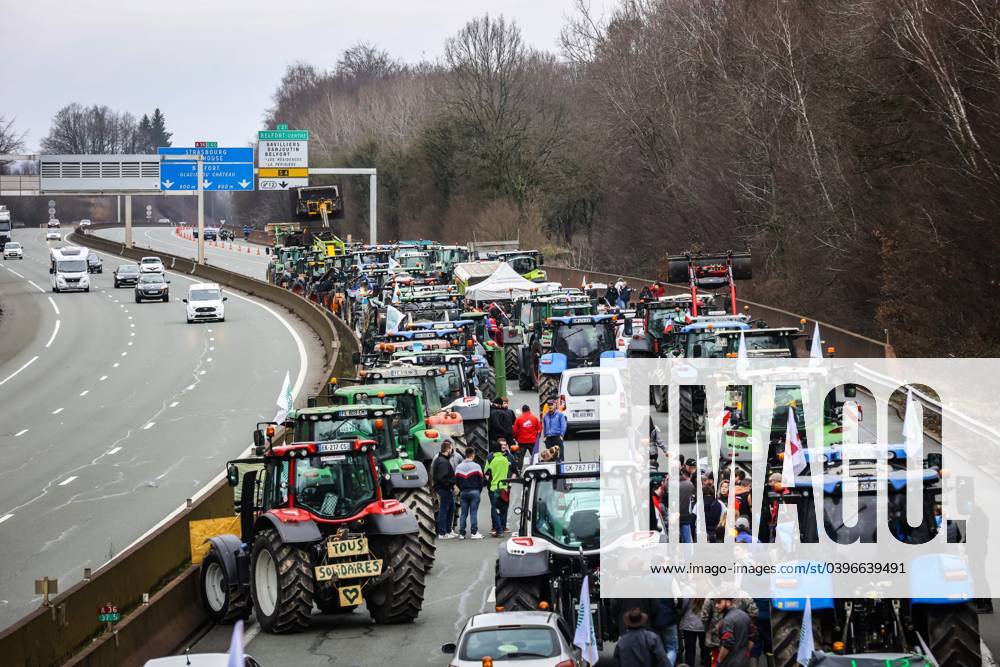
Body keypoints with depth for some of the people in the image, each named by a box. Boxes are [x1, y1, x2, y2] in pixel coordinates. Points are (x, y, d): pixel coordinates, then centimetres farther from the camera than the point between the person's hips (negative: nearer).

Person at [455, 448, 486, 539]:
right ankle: (474, 532, -3)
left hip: (463, 492, 4)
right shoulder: (476, 466, -7)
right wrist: (479, 491, 12)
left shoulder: (459, 467, 5)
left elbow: (456, 481, 7)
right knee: (474, 512, -2)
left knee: (463, 513, 7)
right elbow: (481, 480, -3)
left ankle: (461, 533, 6)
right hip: (474, 491, -4)